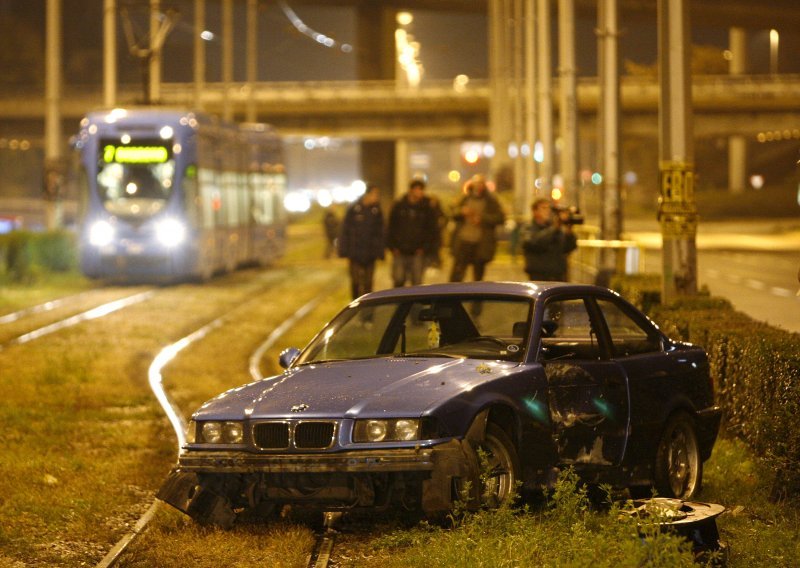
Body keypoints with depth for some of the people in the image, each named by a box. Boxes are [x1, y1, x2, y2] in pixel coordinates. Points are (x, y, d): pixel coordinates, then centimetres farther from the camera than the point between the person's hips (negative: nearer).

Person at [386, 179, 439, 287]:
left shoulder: (427, 208, 4)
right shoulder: (398, 206, 5)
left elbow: (432, 230, 5)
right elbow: (391, 228, 8)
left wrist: (426, 248, -5)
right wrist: (392, 247, -1)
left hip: (417, 253, 0)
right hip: (400, 253, 0)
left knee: (417, 282, -2)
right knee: (398, 280, -3)